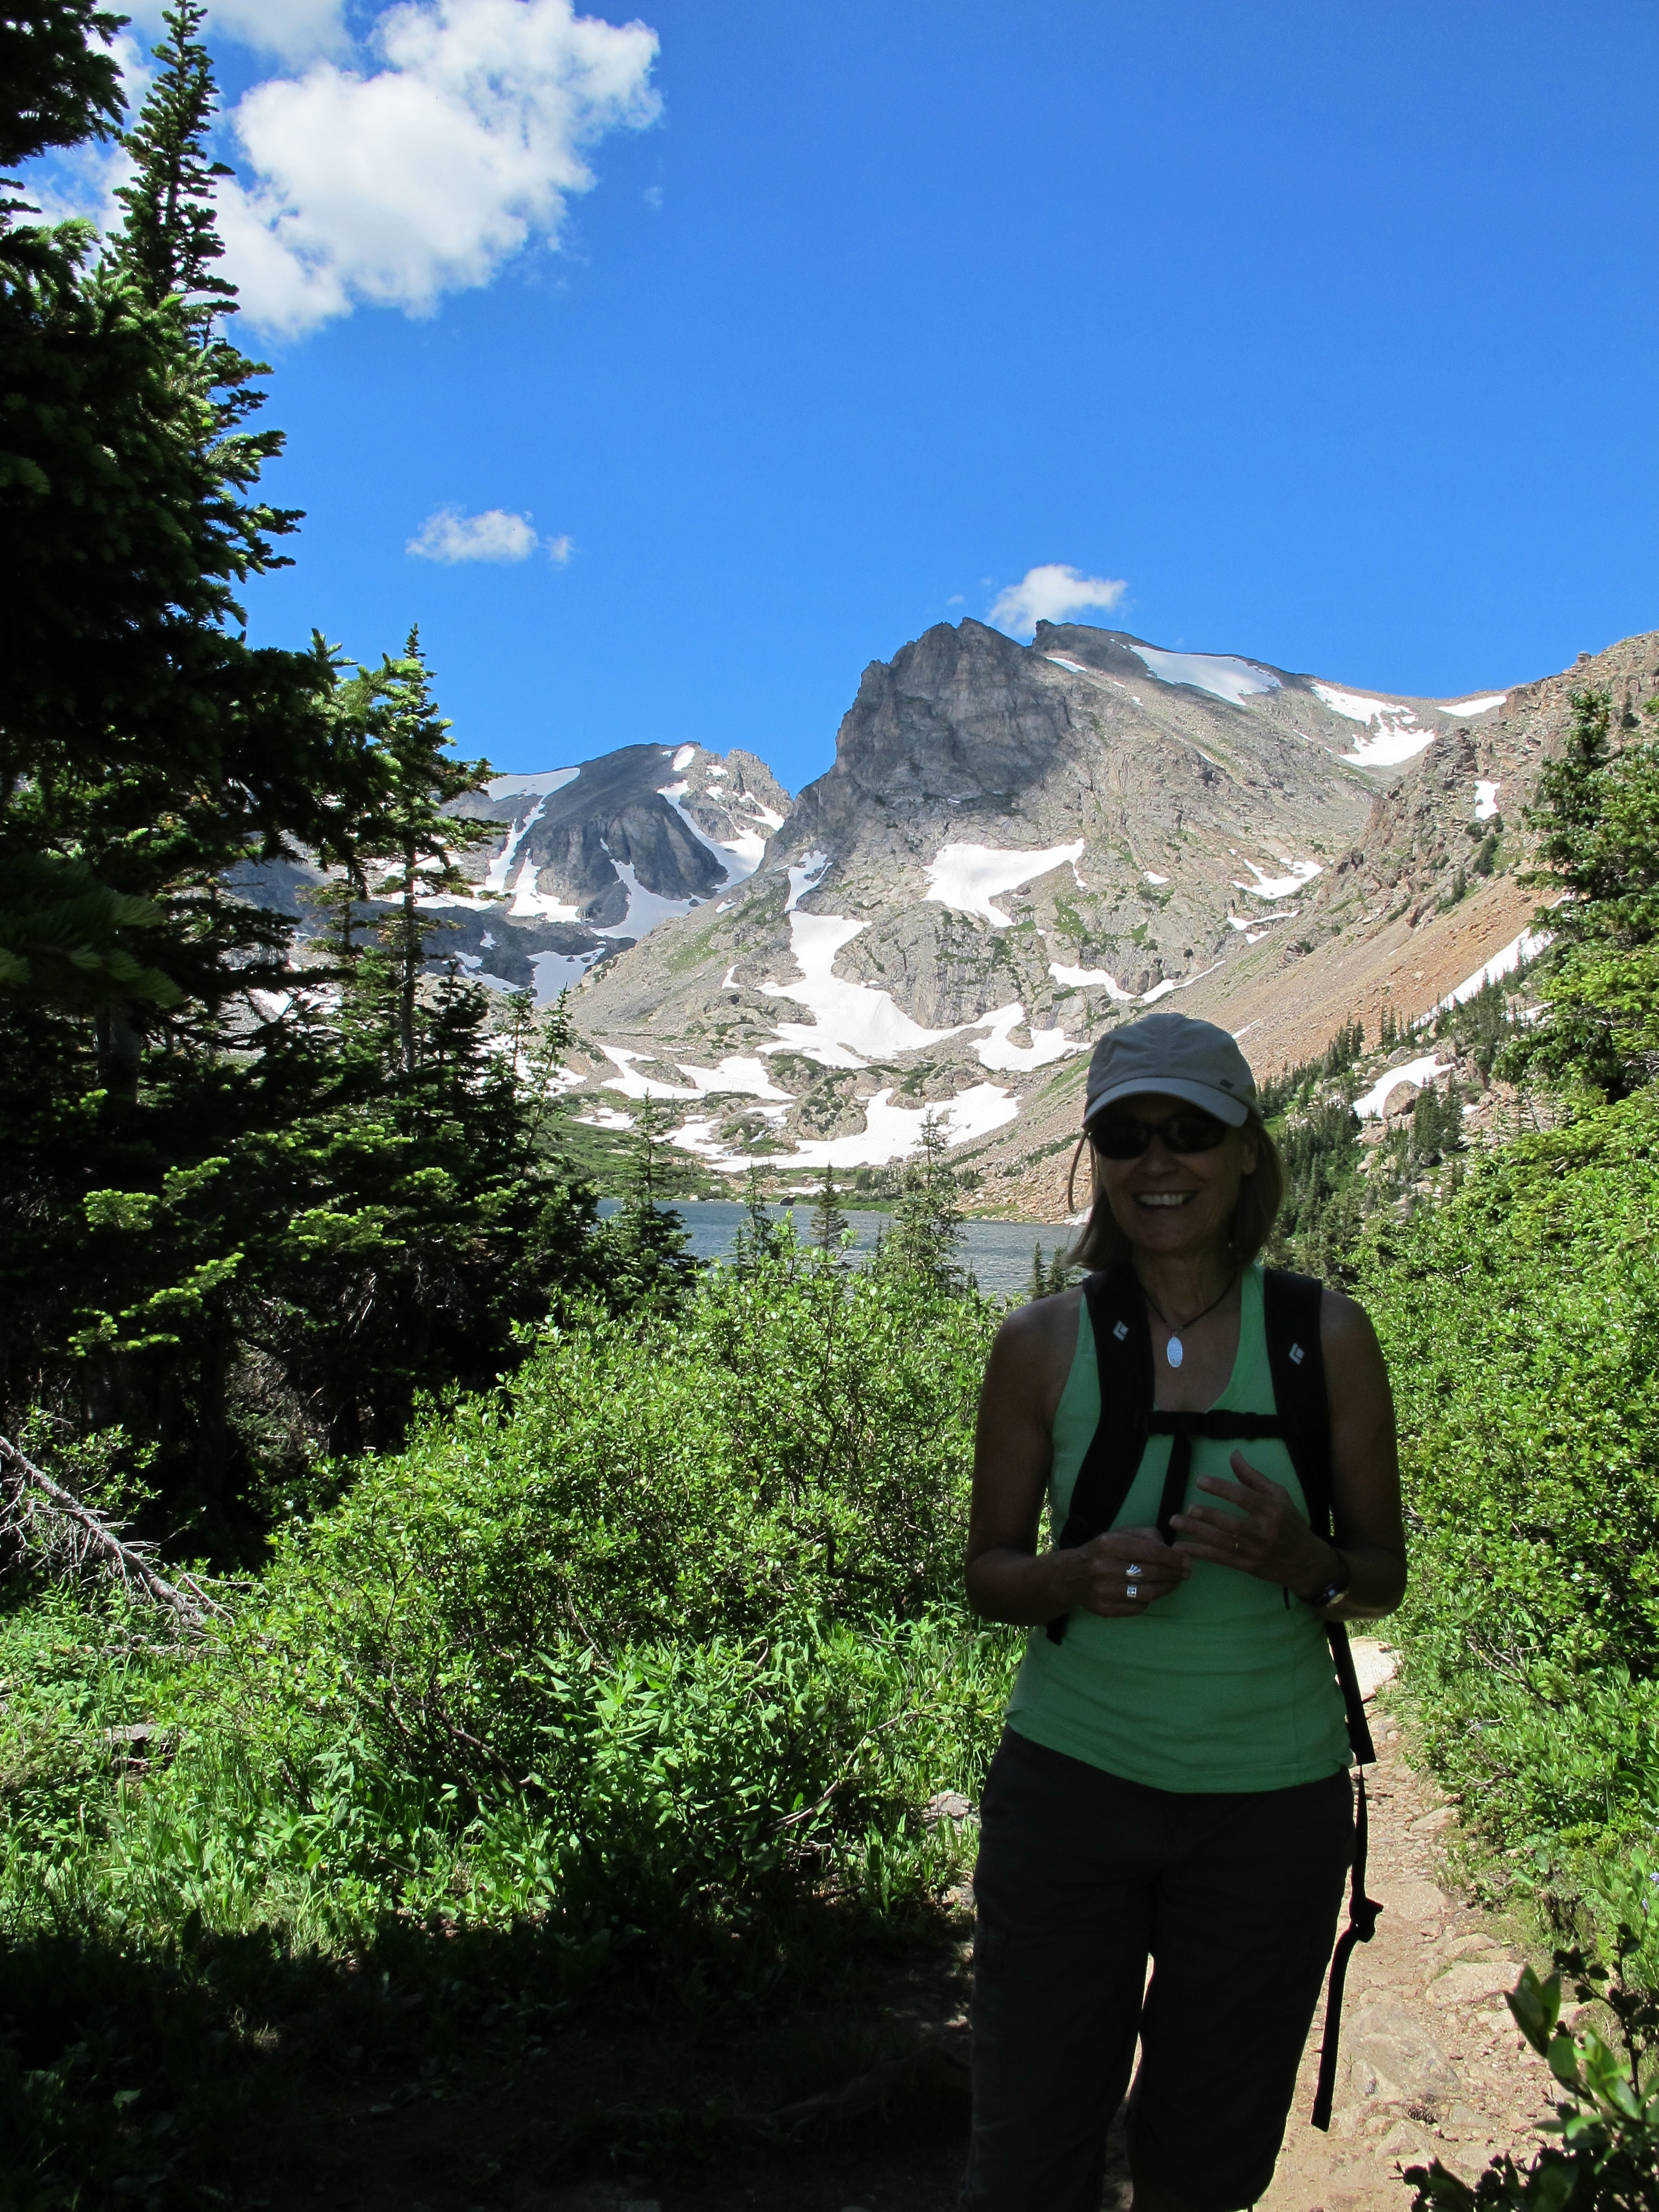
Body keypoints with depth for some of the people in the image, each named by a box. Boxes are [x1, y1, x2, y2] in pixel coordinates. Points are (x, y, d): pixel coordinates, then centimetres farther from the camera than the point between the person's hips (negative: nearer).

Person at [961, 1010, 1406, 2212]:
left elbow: (1386, 1574, 1)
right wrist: (1079, 1577, -20)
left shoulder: (1327, 1336, -6)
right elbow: (988, 1572, 2)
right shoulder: (1041, 1344, -6)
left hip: (1272, 1800, 1)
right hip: (1072, 1784, 0)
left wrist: (1303, 1562, -21)